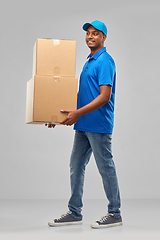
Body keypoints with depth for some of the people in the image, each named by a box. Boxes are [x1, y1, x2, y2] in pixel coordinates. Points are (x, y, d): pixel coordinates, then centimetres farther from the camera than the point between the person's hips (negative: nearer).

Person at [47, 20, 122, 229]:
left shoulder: (105, 61, -12)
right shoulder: (89, 61, 17)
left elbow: (105, 96, -21)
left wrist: (78, 113, -27)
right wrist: (63, 114, 17)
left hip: (99, 125, -9)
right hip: (83, 125, 10)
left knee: (106, 168, 0)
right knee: (76, 167, 11)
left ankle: (115, 214, 13)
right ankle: (74, 213, 20)